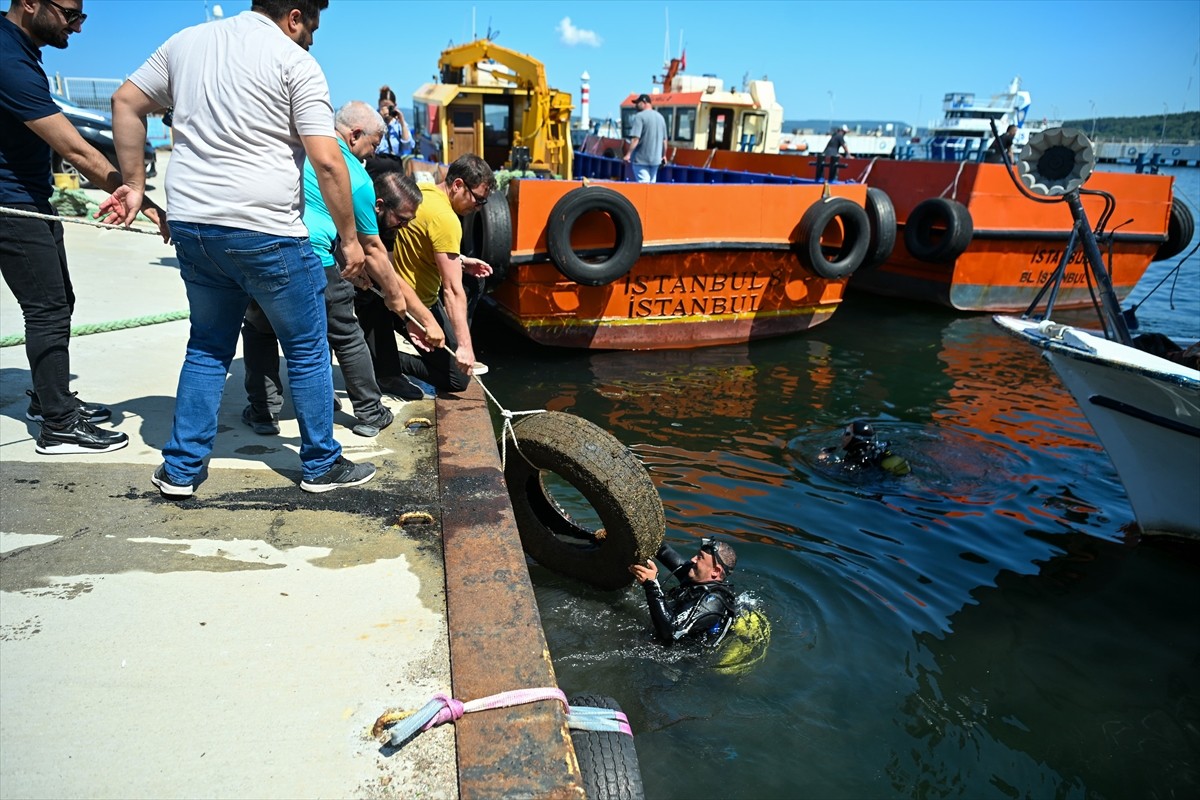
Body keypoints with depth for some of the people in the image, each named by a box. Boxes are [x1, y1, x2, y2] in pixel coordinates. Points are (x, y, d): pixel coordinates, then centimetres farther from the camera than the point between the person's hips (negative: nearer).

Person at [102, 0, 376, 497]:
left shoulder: (186, 41, 15)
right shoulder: (295, 61, -4)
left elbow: (126, 103, 18)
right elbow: (327, 161, -11)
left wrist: (135, 183, 21)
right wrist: (349, 239, -5)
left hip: (191, 224, 6)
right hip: (265, 231, -6)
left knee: (208, 347, 19)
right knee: (307, 349, 9)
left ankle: (180, 469, 21)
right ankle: (321, 465, 19)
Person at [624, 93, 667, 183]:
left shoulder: (640, 116, -11)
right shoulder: (660, 117, 11)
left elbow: (636, 138, -20)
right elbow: (664, 139, 16)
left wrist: (628, 154, -18)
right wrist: (664, 155, 25)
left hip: (641, 159, -7)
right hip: (656, 158, 7)